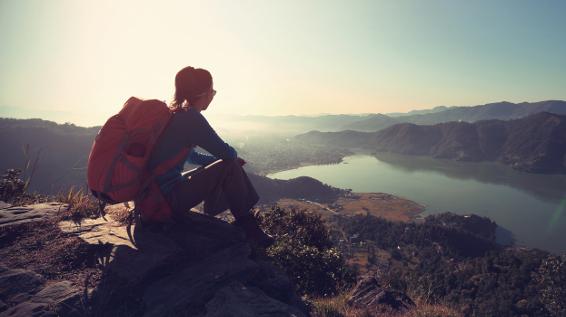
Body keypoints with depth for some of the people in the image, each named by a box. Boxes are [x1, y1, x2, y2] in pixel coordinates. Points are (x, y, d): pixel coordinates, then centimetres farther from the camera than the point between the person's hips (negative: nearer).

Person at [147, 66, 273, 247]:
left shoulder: (173, 114, 12)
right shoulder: (190, 117, -17)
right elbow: (226, 152, -18)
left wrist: (230, 158, 14)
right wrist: (233, 156, 8)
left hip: (155, 195, 10)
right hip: (166, 199, -10)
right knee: (230, 167, -8)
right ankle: (248, 229, 7)